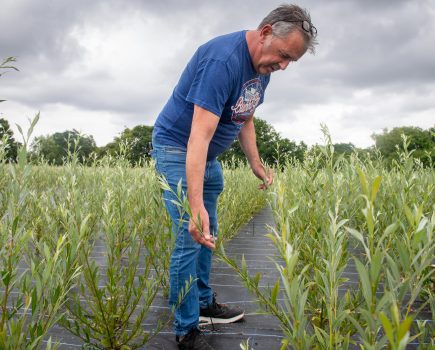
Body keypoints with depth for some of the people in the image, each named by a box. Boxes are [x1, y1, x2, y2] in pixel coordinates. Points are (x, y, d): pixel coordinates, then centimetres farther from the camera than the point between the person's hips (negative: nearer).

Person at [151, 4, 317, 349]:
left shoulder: (262, 65, 0)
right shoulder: (223, 59, -30)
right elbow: (199, 135, -37)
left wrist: (256, 164, 8)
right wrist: (196, 206, -42)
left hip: (208, 156, 9)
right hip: (177, 149, -9)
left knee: (208, 235, 14)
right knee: (191, 238, -10)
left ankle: (204, 303, 32)